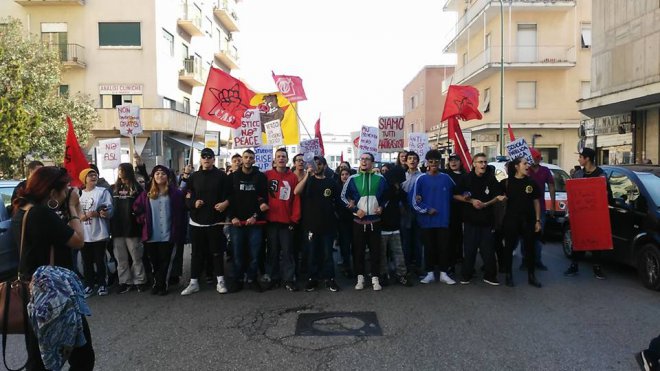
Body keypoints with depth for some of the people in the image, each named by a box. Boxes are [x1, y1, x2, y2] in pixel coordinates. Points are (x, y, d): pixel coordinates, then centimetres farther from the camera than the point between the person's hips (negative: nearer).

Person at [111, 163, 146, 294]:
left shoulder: (136, 188, -1)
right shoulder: (114, 188, 11)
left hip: (132, 227, -4)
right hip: (117, 228, 4)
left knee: (136, 256, 2)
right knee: (121, 258, 9)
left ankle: (139, 281, 12)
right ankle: (125, 281, 18)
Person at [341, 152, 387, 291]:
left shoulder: (380, 178, 1)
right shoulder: (353, 179, 0)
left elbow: (387, 196, 14)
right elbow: (343, 196, 5)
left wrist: (381, 207, -1)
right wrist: (355, 209, -5)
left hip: (375, 220, 0)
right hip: (358, 221, 0)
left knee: (375, 250, 3)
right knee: (358, 250, 5)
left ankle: (375, 279, 12)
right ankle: (360, 278, 17)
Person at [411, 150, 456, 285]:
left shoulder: (446, 178, 4)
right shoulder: (421, 179, -1)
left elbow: (455, 193, 16)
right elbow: (414, 200, -3)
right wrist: (427, 210, -10)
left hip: (443, 219, 1)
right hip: (427, 220, -1)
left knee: (444, 247, 4)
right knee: (429, 247, 8)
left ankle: (443, 273, 15)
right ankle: (430, 273, 18)